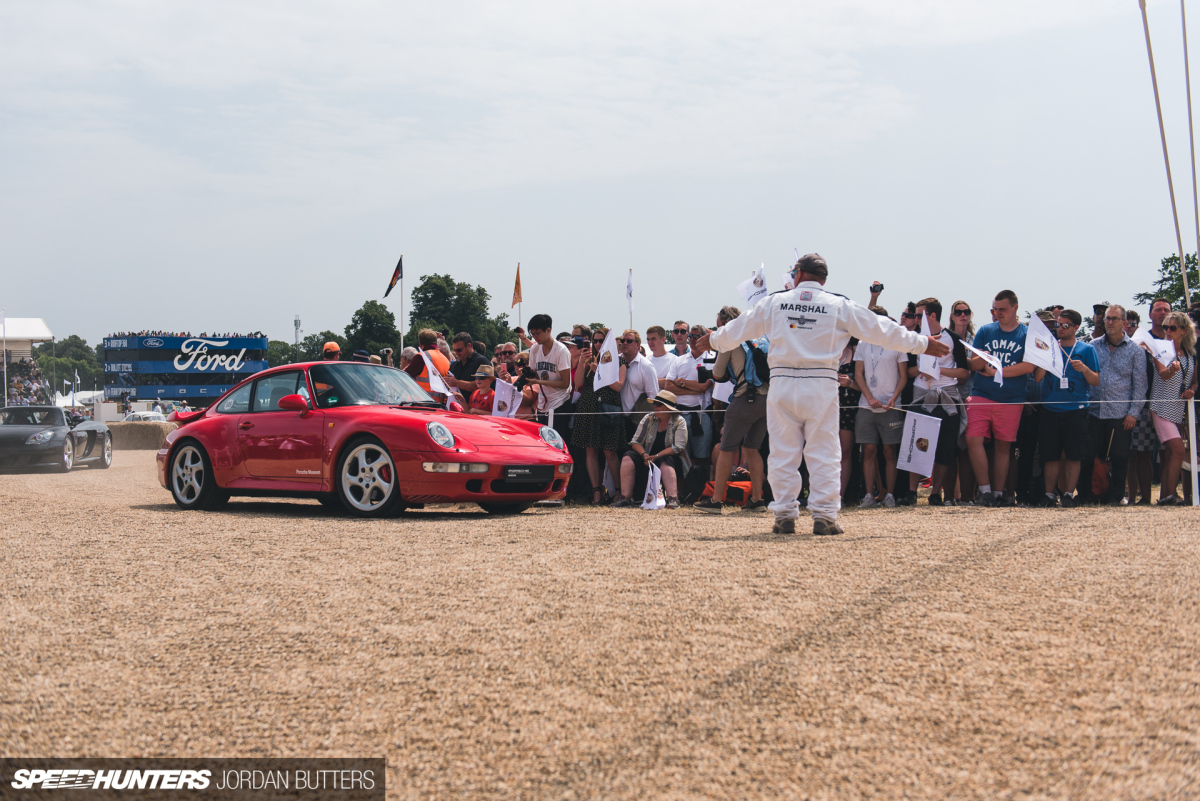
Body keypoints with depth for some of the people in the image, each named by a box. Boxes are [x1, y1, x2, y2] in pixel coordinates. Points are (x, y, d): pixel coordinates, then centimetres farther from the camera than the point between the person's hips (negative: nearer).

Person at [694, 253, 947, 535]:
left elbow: (740, 328, 20)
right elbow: (879, 329, 9)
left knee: (783, 452, 6)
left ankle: (784, 515, 7)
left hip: (782, 382, 1)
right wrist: (922, 344, 18)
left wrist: (713, 339, 40)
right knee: (823, 453, 2)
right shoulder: (839, 306, 4)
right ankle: (824, 516, -2)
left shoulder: (774, 302, 7)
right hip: (821, 384, -1)